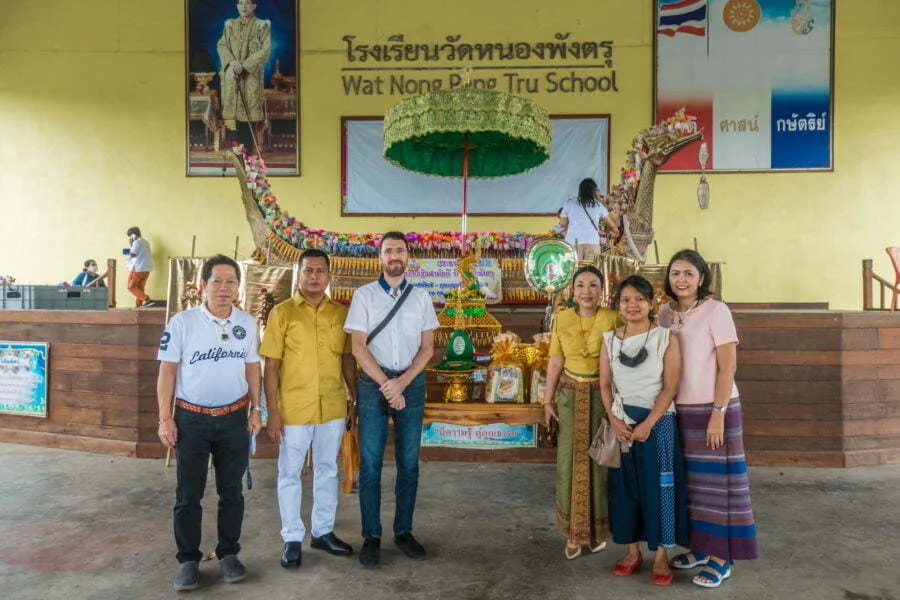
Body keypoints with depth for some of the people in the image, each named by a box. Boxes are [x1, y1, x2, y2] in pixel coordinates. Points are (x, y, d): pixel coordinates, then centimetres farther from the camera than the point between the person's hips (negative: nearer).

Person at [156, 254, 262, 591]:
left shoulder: (247, 323, 1)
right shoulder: (182, 322, -9)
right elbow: (167, 371, -5)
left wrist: (255, 410, 6)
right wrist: (165, 418, -7)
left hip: (234, 418, 3)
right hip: (191, 419, -2)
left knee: (232, 492, 11)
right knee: (188, 495, 6)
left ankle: (228, 554, 26)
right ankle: (188, 560, 21)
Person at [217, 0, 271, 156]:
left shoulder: (262, 25, 3)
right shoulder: (230, 25, 13)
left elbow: (265, 49, -7)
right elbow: (221, 45, 7)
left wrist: (244, 65, -14)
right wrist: (231, 62, -13)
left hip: (252, 74, -3)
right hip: (232, 74, 3)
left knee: (250, 108, -6)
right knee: (234, 108, 1)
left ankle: (248, 149, -2)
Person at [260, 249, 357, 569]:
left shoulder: (341, 313, 3)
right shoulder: (282, 313, -5)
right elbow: (271, 366, -6)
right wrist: (273, 412, -10)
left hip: (333, 408, 3)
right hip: (293, 409, -3)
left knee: (327, 470, 15)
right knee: (290, 474, 9)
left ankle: (323, 531, 31)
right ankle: (292, 538, 24)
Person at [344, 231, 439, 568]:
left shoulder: (421, 298, 7)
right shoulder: (364, 295, 1)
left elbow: (428, 347, 4)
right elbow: (358, 347, -5)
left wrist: (402, 382, -10)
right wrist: (386, 385, -12)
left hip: (411, 384, 2)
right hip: (373, 384, -2)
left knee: (409, 463, 8)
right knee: (370, 464, 1)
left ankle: (404, 531, 21)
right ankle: (371, 536, 12)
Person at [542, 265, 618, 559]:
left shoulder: (613, 319, -9)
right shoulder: (562, 319, 1)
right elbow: (555, 362, 5)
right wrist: (548, 400, 5)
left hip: (603, 395, -2)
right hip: (570, 394, 2)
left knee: (600, 460, 4)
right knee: (570, 460, 5)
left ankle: (599, 529, 25)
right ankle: (573, 531, 20)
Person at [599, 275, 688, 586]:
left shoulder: (666, 339, -5)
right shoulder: (610, 340, 4)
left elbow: (670, 387, -10)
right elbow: (605, 385, 3)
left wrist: (647, 424, -17)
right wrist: (615, 420, -10)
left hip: (657, 422, -3)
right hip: (621, 423, 3)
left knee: (659, 485, 3)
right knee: (624, 484, 9)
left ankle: (661, 554, 18)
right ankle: (631, 550, 24)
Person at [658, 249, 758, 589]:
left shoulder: (716, 311, -10)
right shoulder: (665, 313, 6)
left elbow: (728, 366, -12)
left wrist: (718, 413, -16)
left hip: (713, 408, -5)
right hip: (679, 409, 5)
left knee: (717, 481, 3)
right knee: (691, 481, 11)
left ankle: (721, 559, 14)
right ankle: (700, 547, 26)